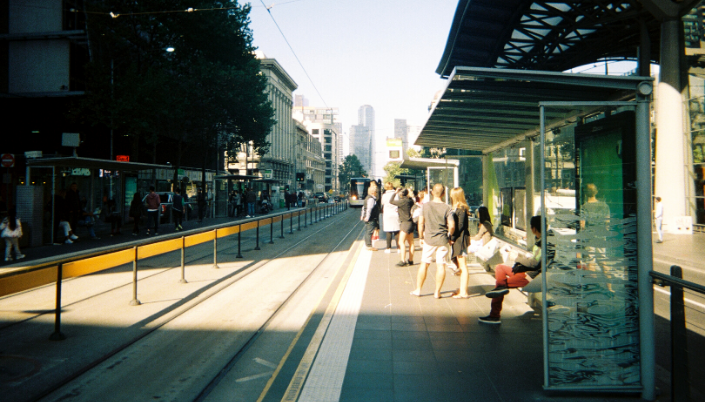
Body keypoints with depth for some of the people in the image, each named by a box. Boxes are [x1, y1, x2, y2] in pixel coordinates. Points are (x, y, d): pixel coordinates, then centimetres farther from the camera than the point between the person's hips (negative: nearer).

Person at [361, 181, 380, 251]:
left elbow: (364, 207, 23)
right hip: (371, 219, -10)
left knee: (367, 231, 14)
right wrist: (367, 217, -25)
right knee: (370, 231, -7)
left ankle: (367, 244, 21)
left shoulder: (368, 197, 17)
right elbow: (369, 209, -24)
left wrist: (363, 215, 26)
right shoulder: (371, 199, -16)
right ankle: (369, 246, -4)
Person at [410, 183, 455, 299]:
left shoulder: (425, 206, -5)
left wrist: (421, 237, 11)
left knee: (424, 264, 11)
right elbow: (452, 226, -13)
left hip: (429, 239, 1)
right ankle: (437, 292, 8)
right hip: (443, 241, -1)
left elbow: (421, 223, -2)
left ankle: (418, 289, 18)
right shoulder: (447, 207, -10)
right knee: (441, 265, 5)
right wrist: (448, 236, 7)